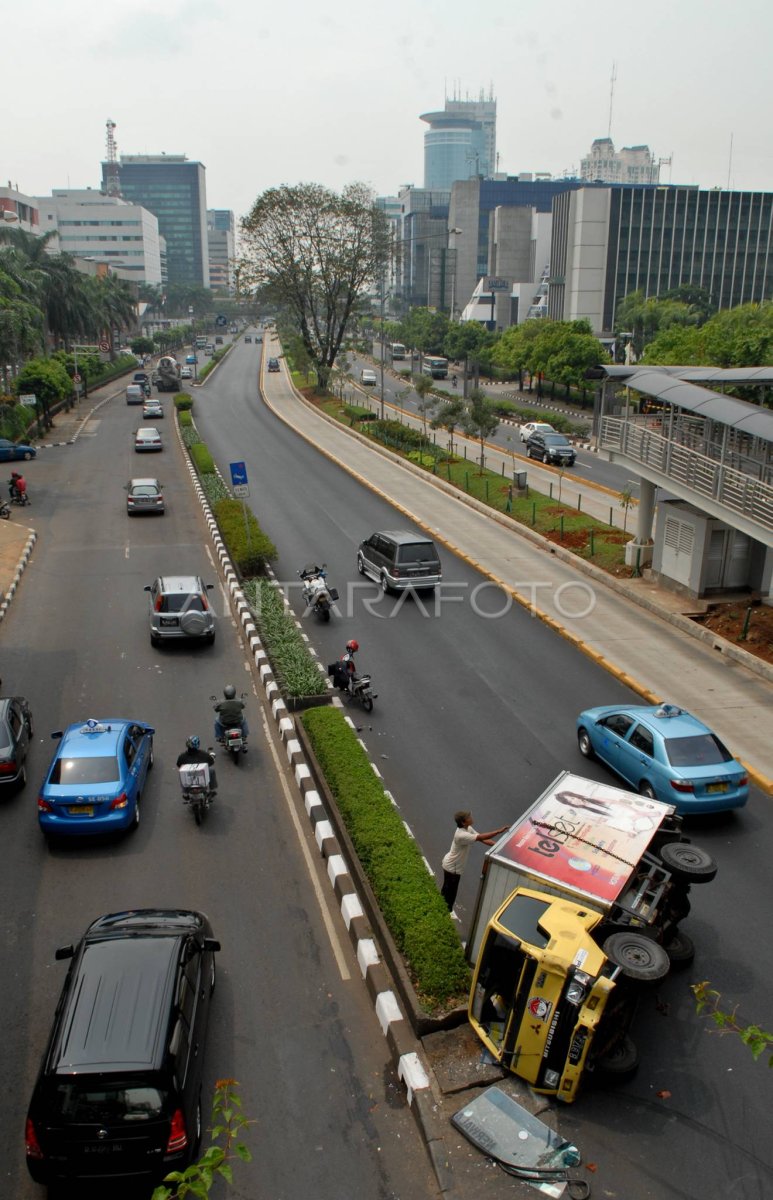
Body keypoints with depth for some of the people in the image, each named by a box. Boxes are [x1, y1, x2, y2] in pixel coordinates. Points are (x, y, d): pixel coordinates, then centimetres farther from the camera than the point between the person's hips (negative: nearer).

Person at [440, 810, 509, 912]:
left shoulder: (468, 829, -6)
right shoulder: (461, 835, -37)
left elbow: (482, 840, -7)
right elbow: (481, 837, -41)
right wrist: (500, 831, -42)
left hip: (450, 864, 10)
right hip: (452, 867, -10)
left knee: (446, 890, 28)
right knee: (450, 894, 8)